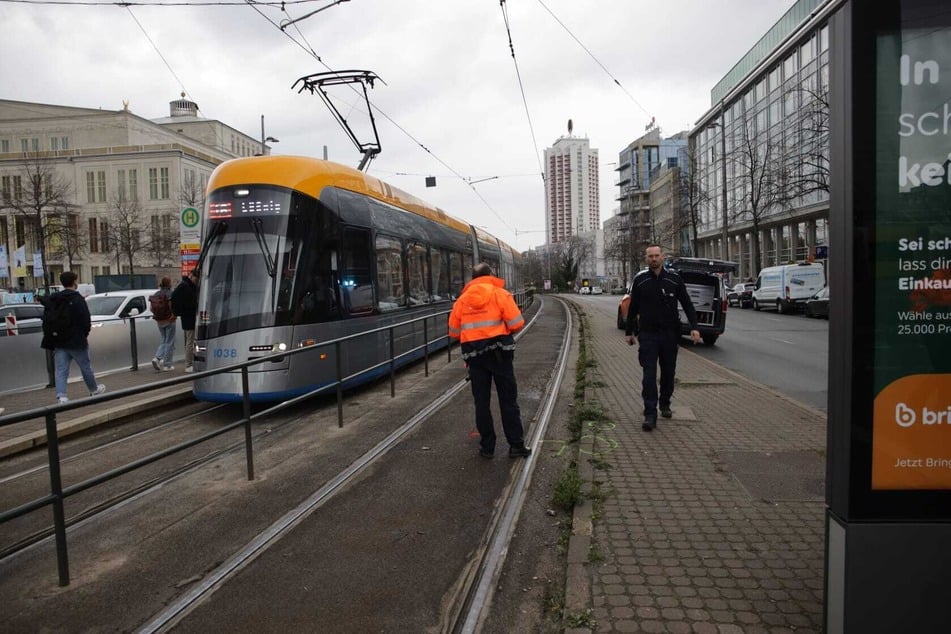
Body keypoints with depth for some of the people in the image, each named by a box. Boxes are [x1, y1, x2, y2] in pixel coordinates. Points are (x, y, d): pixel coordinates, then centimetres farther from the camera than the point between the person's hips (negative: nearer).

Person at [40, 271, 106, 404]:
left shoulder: (51, 300, 7)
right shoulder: (77, 299, -14)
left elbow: (46, 320, 8)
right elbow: (85, 320, -18)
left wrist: (51, 336, 10)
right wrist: (85, 334, -1)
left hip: (59, 342, 5)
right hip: (76, 341, -5)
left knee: (61, 370, 4)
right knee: (86, 366, 13)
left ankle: (62, 396, -8)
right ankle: (94, 389, 29)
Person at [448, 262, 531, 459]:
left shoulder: (462, 299, 8)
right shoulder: (500, 294, -1)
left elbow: (454, 332, 10)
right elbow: (516, 323, -7)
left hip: (474, 354, 2)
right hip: (498, 352, -2)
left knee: (481, 401, 10)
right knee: (508, 400, 7)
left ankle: (487, 446, 16)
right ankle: (516, 445, 12)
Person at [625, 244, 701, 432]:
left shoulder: (674, 279, 1)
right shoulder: (640, 279, 2)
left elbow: (687, 304, 4)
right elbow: (633, 308, 9)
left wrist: (694, 327, -6)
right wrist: (629, 332, 11)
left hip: (670, 333, 1)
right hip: (647, 334, -1)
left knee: (668, 372, 12)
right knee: (649, 374, -7)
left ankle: (665, 404, 31)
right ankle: (650, 415, -8)